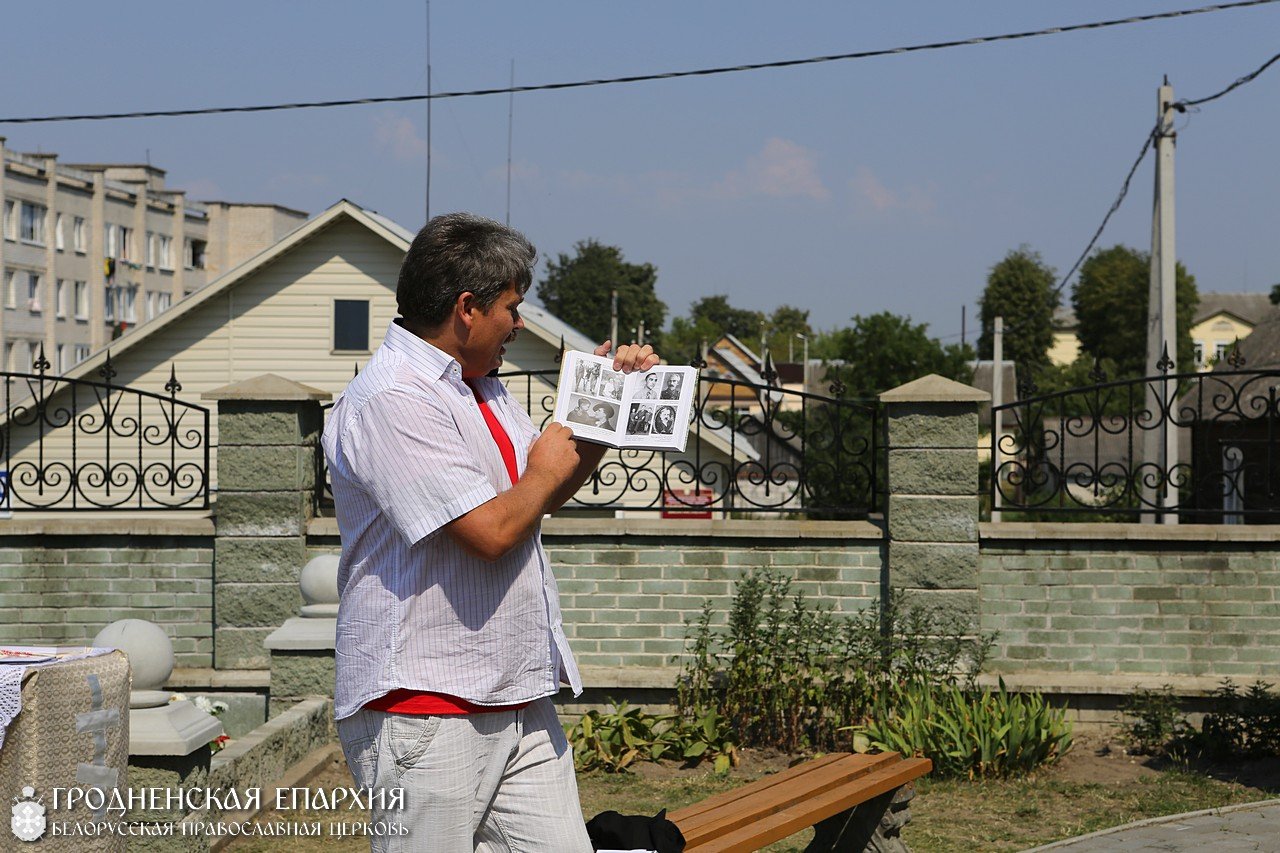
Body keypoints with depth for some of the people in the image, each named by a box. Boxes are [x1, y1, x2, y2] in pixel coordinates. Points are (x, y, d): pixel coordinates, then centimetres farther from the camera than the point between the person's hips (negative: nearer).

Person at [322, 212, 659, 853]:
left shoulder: (480, 387, 17)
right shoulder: (394, 400, -16)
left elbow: (544, 494, 28)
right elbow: (492, 530, -22)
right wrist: (544, 471, -2)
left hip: (518, 701, 9)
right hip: (424, 713, -9)